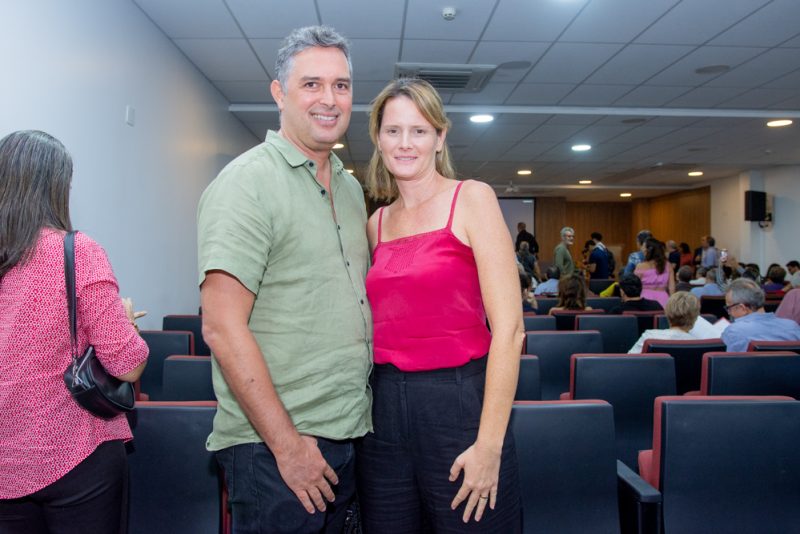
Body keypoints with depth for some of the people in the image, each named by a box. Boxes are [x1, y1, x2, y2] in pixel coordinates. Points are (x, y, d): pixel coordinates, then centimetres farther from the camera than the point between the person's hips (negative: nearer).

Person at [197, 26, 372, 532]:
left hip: (350, 435, 7)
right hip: (274, 446, -7)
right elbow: (223, 329, -18)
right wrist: (287, 444, -17)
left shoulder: (350, 187, 11)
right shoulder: (246, 182, -12)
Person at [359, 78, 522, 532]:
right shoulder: (377, 223, 11)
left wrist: (489, 445, -16)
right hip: (385, 409, 5)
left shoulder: (471, 198, -5)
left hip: (458, 403, -5)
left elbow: (509, 328, -12)